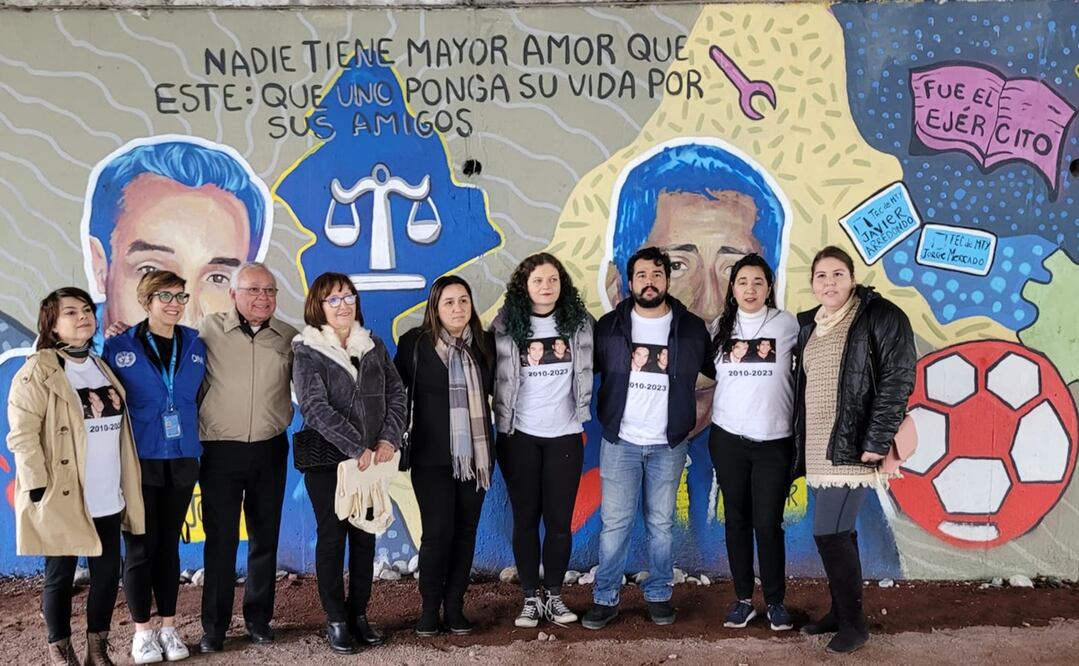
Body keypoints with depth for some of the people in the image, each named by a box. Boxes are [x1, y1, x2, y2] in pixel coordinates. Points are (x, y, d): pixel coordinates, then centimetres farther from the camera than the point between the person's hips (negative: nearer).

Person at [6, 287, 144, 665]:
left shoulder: (102, 368, 14)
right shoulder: (38, 371, -8)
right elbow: (22, 435, -13)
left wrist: (123, 474, 16)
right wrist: (38, 488, -17)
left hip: (107, 498, 6)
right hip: (62, 498, -6)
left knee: (108, 573, 9)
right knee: (60, 576, 6)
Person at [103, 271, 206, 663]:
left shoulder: (195, 345, 6)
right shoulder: (119, 347, -4)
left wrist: (192, 435, 9)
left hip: (181, 460, 3)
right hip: (139, 462, -3)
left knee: (169, 544, 11)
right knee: (141, 545, 1)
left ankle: (169, 627, 20)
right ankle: (142, 631, 13)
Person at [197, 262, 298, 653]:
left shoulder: (289, 338, 3)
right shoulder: (209, 330, -5)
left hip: (270, 450, 3)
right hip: (220, 450, -3)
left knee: (265, 537, 11)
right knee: (220, 539, 2)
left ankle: (258, 618, 25)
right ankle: (214, 626, 14)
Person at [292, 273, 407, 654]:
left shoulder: (373, 346, 8)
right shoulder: (307, 352, -5)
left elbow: (396, 394, 5)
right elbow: (316, 408, -15)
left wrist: (389, 439, -11)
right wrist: (357, 449, -21)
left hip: (373, 459, 4)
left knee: (365, 536, 8)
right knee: (332, 536, 3)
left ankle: (359, 614, 19)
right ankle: (336, 620, 12)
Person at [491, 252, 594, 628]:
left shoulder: (579, 322, 2)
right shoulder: (506, 325, -3)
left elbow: (585, 374, 11)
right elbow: (499, 377, 2)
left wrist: (581, 421, 10)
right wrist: (502, 427, 2)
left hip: (565, 435, 1)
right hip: (520, 436, -1)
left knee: (559, 519, 3)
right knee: (526, 518, 5)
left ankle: (554, 596, 16)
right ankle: (530, 598, 15)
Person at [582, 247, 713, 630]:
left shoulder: (691, 328, 2)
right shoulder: (609, 326, 1)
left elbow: (717, 370, 10)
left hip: (668, 444, 1)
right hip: (619, 441, 0)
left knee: (661, 523, 9)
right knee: (614, 522, 1)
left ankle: (659, 596, 21)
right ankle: (605, 599, 10)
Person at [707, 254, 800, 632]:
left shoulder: (787, 324, -2)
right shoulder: (720, 328, 5)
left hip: (774, 441, -2)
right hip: (728, 438, 2)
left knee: (768, 523, -2)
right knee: (737, 520, 8)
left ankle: (776, 601, 13)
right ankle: (743, 599, 19)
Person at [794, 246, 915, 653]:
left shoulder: (880, 316, -8)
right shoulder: (808, 326, 13)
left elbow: (899, 378, -15)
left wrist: (876, 442, -19)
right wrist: (801, 443, 15)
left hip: (851, 447, -7)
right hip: (819, 449, 7)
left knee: (829, 534, -9)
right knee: (838, 532, 14)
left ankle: (854, 625, 4)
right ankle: (840, 612, 26)